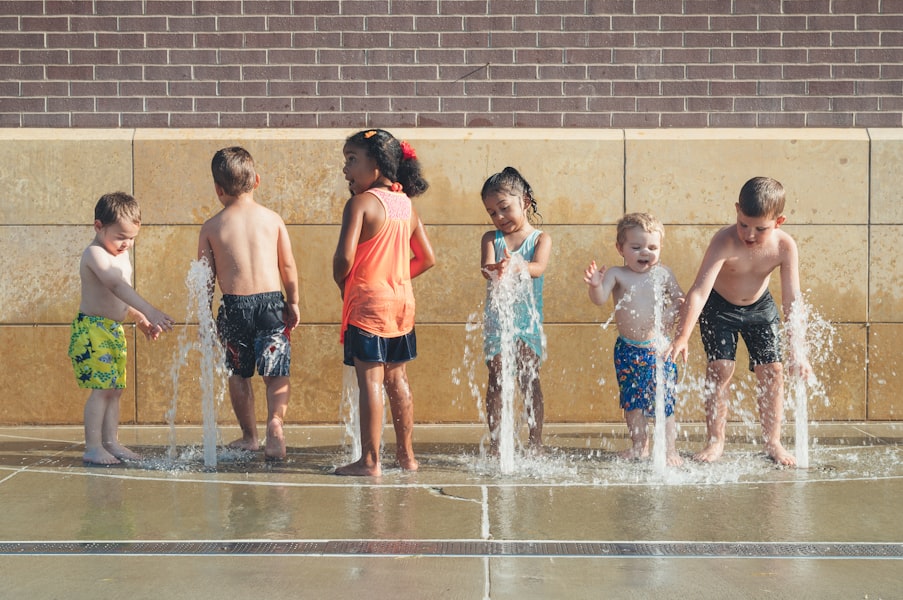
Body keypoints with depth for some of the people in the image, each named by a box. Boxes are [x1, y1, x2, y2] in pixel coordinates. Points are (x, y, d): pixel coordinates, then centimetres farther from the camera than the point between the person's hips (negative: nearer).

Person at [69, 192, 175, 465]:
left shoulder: (121, 254, 14)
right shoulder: (95, 254, -17)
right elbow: (116, 286, -32)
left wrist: (140, 319, 15)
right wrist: (150, 311, -42)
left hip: (115, 329, 9)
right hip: (92, 329, -9)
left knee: (115, 389, 9)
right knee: (102, 388, -12)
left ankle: (111, 442, 16)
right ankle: (93, 448, -8)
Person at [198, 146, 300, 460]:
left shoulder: (211, 227, 0)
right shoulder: (272, 219, 2)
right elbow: (288, 266, 5)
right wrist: (293, 303, 17)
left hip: (234, 305, 0)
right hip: (271, 301, 0)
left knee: (238, 374, 15)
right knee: (277, 373, 2)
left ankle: (249, 435, 23)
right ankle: (275, 423, -21)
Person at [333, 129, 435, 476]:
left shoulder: (360, 203, -12)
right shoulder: (406, 205, 9)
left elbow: (345, 256, -21)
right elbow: (427, 258, 15)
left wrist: (341, 283, -3)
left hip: (367, 301, -7)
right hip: (402, 302, 7)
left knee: (370, 380, -5)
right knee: (396, 379, 14)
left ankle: (370, 461, -5)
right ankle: (406, 455, 20)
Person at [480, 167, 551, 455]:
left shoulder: (540, 238, 1)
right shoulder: (491, 238, 5)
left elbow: (538, 267, -18)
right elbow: (485, 267, -13)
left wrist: (517, 266, -40)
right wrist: (496, 269, -38)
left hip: (528, 318, -2)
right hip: (496, 319, 2)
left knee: (529, 380, -2)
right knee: (496, 381, 1)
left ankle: (535, 442, 3)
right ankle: (495, 444, 5)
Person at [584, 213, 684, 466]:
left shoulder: (663, 274, 0)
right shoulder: (616, 274, -5)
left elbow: (681, 299, 8)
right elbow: (600, 299, -19)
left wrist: (675, 310, -15)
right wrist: (595, 285, -41)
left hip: (658, 348, -1)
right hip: (627, 350, 1)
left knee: (664, 399, -3)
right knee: (631, 400, 13)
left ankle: (669, 449, 5)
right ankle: (639, 446, 28)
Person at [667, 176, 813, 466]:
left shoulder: (785, 247, -26)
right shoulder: (724, 242, -34)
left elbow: (792, 300, -27)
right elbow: (700, 291, -40)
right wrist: (682, 336, -49)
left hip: (760, 307, 3)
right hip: (720, 308, -2)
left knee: (772, 370, -2)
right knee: (720, 368, -11)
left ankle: (772, 441, 10)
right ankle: (716, 441, 1)